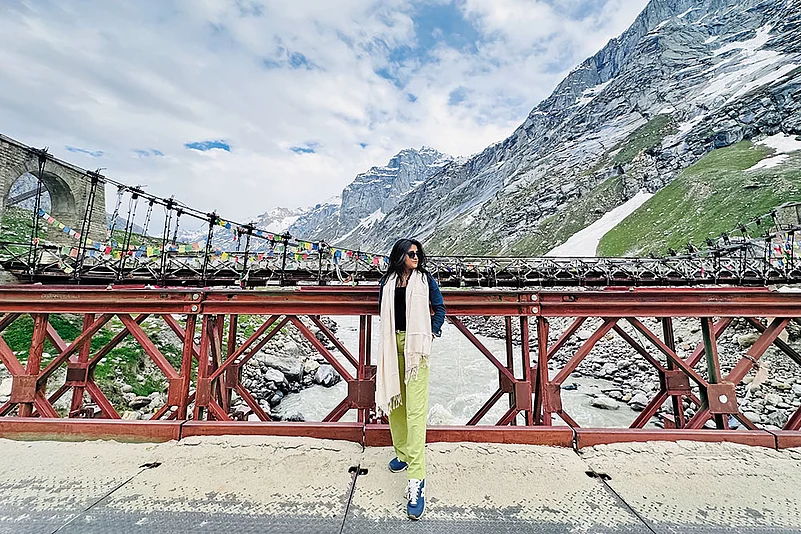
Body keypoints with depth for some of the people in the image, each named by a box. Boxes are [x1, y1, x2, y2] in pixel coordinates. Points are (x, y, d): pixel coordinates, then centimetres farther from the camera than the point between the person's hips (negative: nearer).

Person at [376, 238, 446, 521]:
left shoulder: (425, 279, 2)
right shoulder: (387, 282, 9)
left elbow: (440, 308, 6)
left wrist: (432, 333, -2)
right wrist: (389, 337, 10)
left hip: (415, 344, -4)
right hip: (392, 343, 4)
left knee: (415, 408, -8)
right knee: (393, 399, 14)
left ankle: (417, 479, -2)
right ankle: (402, 452, 36)